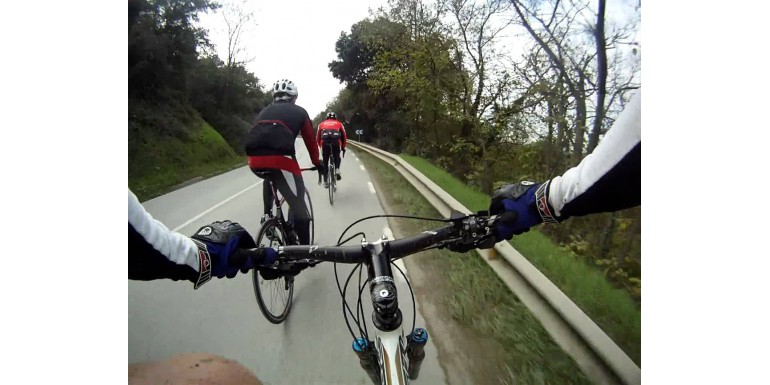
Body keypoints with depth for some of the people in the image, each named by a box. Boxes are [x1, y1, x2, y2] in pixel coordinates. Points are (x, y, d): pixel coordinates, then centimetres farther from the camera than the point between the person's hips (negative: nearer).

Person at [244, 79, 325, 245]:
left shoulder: (265, 111, 32)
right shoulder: (299, 112, 21)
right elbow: (310, 140, 23)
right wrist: (318, 163, 37)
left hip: (254, 160, 5)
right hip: (280, 158, -5)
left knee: (270, 178, 40)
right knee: (298, 205, 5)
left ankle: (267, 214, 36)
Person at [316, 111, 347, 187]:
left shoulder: (321, 124, 28)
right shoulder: (339, 123, 27)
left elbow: (318, 137, 24)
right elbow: (344, 136, 23)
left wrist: (320, 146, 37)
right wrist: (343, 147, 33)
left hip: (325, 142, 1)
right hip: (336, 142, 0)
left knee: (325, 162, 15)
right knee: (337, 157, 25)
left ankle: (325, 182, 16)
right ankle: (337, 170, -3)